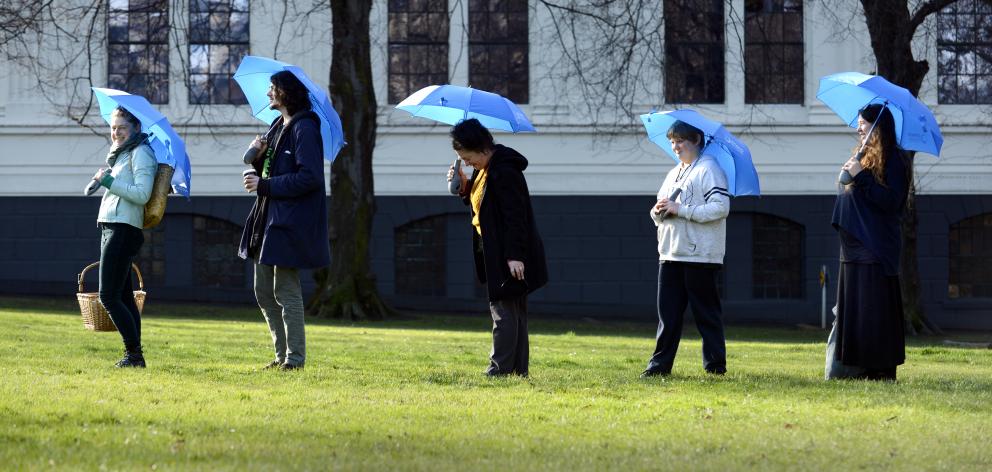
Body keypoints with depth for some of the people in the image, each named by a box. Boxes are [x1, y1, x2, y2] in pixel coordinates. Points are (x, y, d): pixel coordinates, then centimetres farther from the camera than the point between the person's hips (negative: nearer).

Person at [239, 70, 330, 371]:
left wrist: (265, 185, -17)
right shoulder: (278, 126, 16)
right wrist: (259, 157, 0)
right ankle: (283, 354, 19)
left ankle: (295, 357, 1)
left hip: (289, 222, -10)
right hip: (267, 219, 10)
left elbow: (309, 177, -21)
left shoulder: (304, 128, -13)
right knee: (263, 292, 12)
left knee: (286, 293, -6)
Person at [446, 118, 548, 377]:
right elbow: (480, 204, 21)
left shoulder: (504, 172, -20)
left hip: (510, 256, -11)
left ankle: (500, 369, -8)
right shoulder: (485, 170, 12)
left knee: (503, 310, -9)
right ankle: (519, 369, 17)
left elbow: (515, 215, -23)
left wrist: (515, 255, -26)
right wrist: (465, 187, 4)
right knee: (514, 312, 12)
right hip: (496, 254, 11)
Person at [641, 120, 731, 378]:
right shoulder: (673, 174, 20)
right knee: (667, 312, 5)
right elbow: (660, 208, 26)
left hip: (700, 254, -7)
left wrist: (681, 210, -18)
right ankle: (660, 364, 7)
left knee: (706, 312, 0)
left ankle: (715, 364, 7)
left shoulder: (709, 170, -7)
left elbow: (721, 207, -18)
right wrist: (658, 211, 0)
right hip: (670, 254, 8)